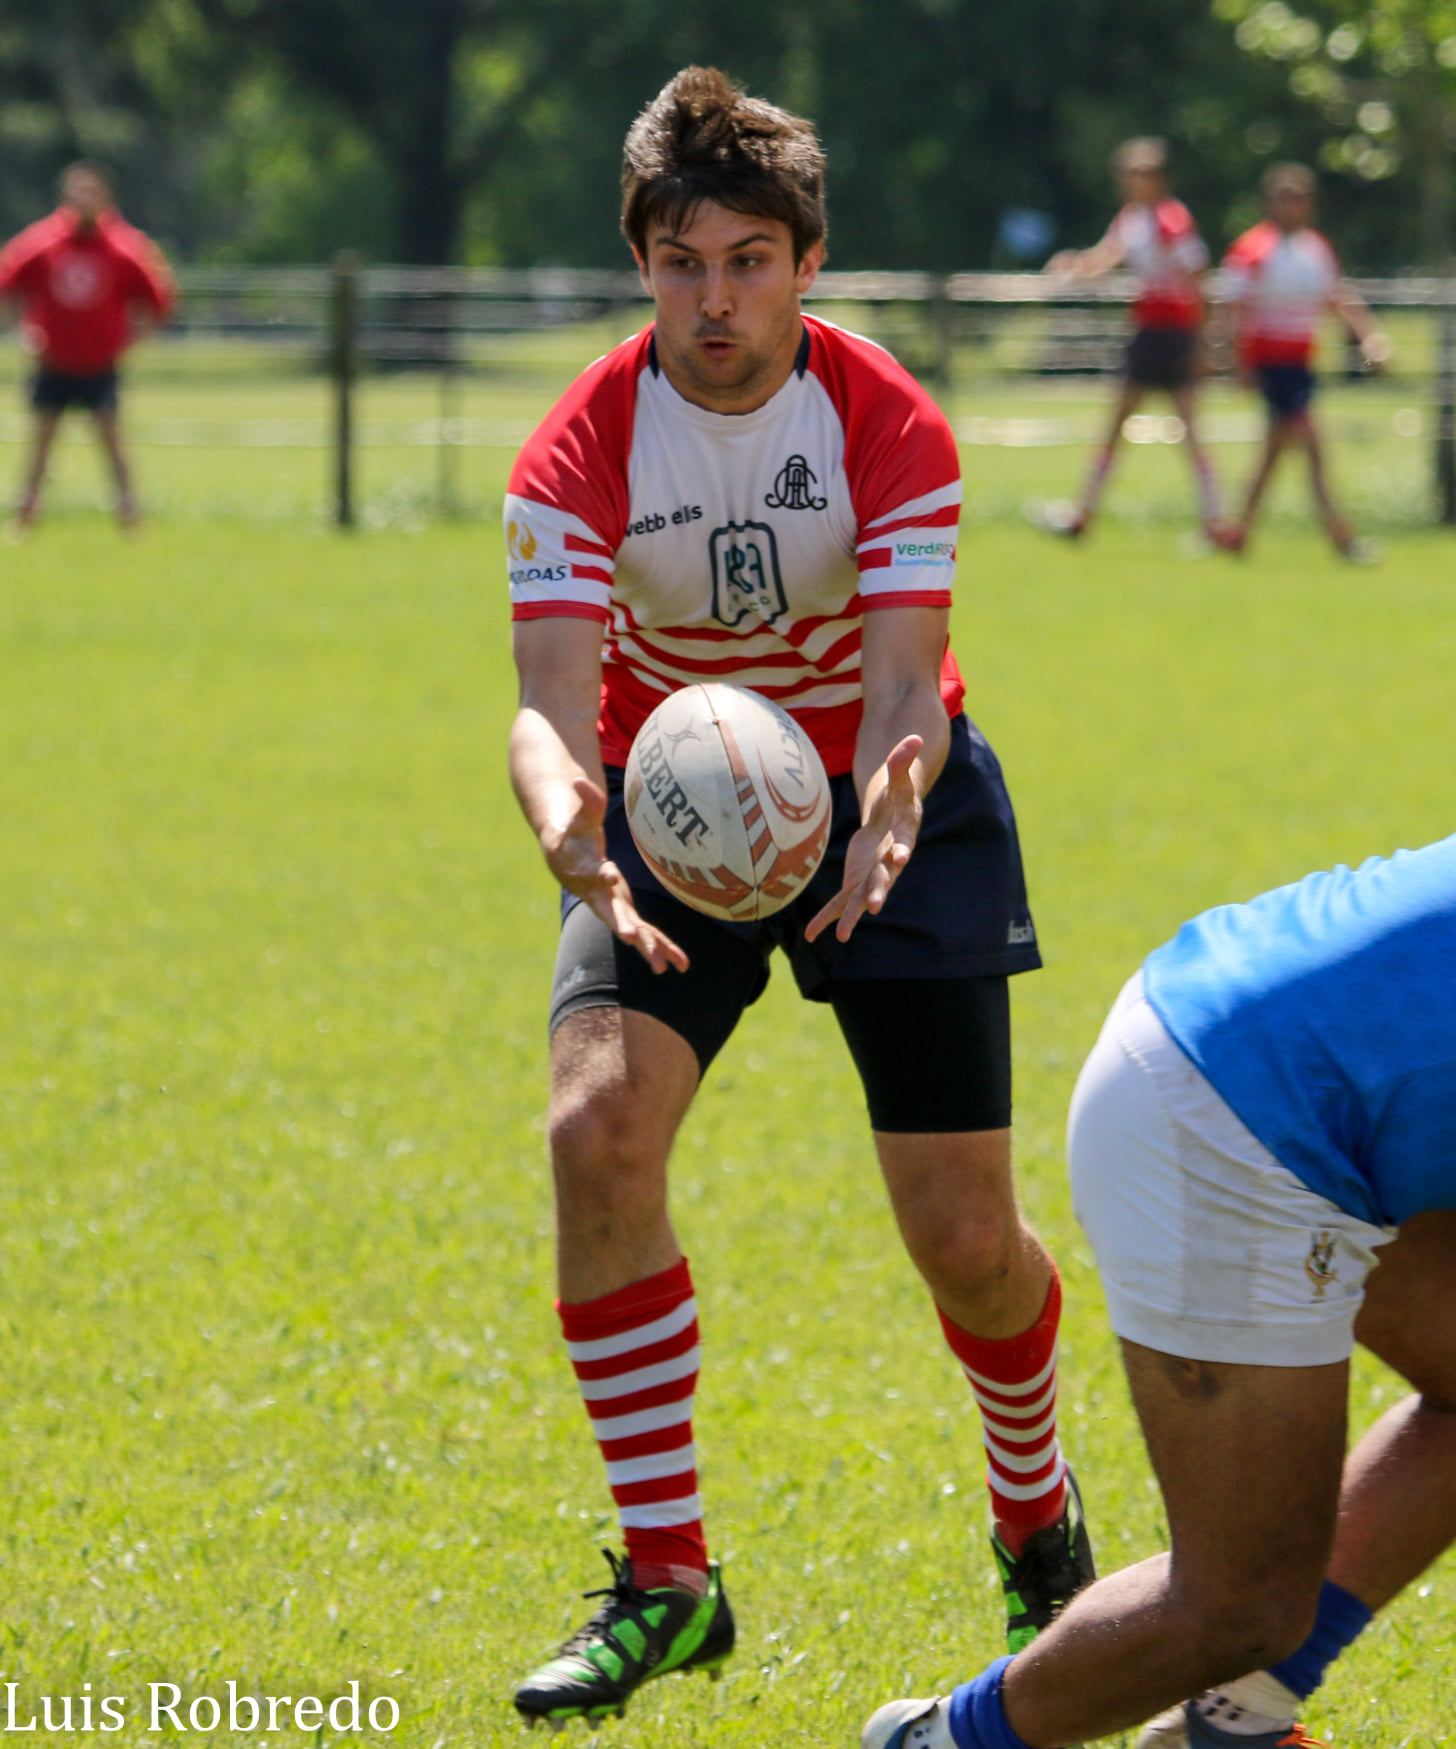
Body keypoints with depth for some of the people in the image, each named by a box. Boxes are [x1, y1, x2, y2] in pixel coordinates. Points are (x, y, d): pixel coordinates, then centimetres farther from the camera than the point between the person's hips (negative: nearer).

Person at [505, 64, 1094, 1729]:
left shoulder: (890, 428, -18)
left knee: (966, 1236, -4)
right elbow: (553, 698, -27)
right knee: (597, 1128, -24)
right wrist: (566, 826, -51)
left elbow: (904, 687, -27)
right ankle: (665, 1580, -13)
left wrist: (887, 811, -50)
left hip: (886, 804, -1)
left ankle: (1037, 1513, 30)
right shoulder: (581, 451, -18)